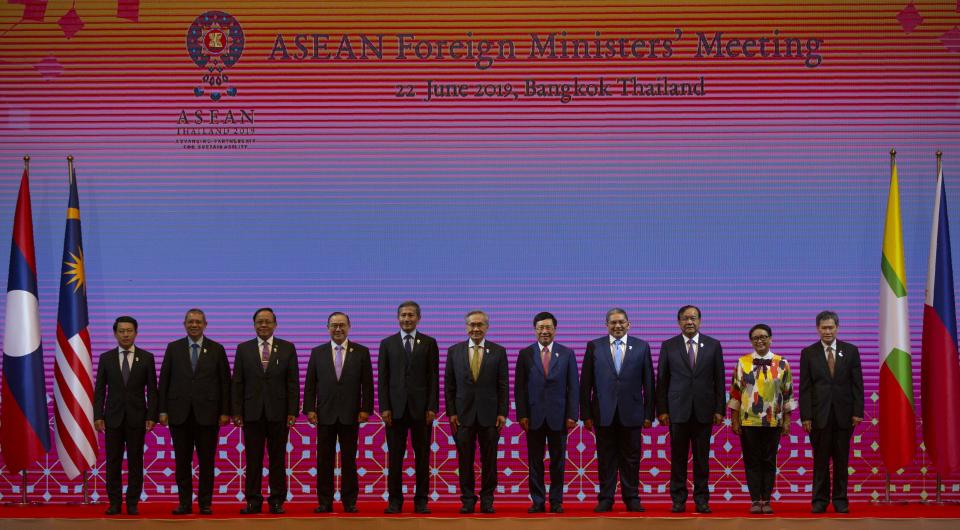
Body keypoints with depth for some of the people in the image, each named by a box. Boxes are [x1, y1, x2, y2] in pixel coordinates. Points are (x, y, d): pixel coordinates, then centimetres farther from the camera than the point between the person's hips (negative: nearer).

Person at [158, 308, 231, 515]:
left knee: (207, 461, 2)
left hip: (207, 413, -1)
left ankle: (205, 503, 9)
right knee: (182, 461, 5)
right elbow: (164, 381, 6)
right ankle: (185, 503, 12)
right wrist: (163, 410, -1)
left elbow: (225, 382, 3)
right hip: (179, 413, 1)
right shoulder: (173, 348, 7)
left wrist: (225, 411, -3)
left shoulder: (217, 349, 4)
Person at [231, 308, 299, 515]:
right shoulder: (243, 349, 7)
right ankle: (253, 501, 8)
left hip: (278, 412, -1)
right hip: (252, 412, 1)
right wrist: (236, 412, -2)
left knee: (277, 458, 4)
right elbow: (237, 383, 5)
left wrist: (293, 411, -5)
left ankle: (277, 500, 10)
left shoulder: (287, 348, 5)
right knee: (253, 459, 3)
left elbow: (293, 383, 2)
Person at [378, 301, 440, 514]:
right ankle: (395, 500, 9)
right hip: (396, 407, 0)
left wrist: (432, 407, -6)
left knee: (422, 456, 3)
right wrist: (384, 407, -4)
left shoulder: (429, 343, 6)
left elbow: (434, 377, 2)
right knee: (394, 456, 3)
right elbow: (382, 378, 4)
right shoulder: (387, 343, 7)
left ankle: (421, 500, 9)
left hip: (421, 407, 0)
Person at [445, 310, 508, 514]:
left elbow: (503, 386, 2)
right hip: (463, 414, 1)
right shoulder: (454, 351, 6)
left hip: (489, 414, 0)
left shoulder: (498, 351, 3)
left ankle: (487, 499, 13)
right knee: (465, 460, 3)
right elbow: (449, 386, 6)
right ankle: (468, 499, 12)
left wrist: (502, 413, -4)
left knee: (489, 460, 4)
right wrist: (451, 413, -1)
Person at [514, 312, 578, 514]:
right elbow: (519, 387, 3)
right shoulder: (525, 354, 4)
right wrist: (521, 415, -4)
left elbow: (573, 387, 3)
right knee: (535, 461, 4)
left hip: (558, 417, 0)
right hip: (534, 417, 0)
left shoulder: (567, 354, 4)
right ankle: (538, 501, 11)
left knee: (558, 461, 6)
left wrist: (572, 415, -4)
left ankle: (556, 502, 13)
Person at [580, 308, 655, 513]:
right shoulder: (594, 347, 4)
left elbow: (648, 383, 5)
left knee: (631, 458, 6)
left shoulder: (641, 347, 5)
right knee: (606, 458, 4)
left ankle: (632, 498, 15)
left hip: (631, 413, 0)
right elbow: (585, 383, 3)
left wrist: (649, 413, 1)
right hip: (604, 413, 0)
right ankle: (606, 499, 12)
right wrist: (586, 414, -1)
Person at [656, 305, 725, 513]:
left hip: (703, 410, 0)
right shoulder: (668, 346, 4)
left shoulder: (713, 345, 6)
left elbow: (719, 379, 5)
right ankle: (678, 499, 10)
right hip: (677, 410, 0)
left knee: (702, 457, 4)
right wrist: (662, 410, -1)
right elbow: (662, 380, 4)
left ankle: (701, 499, 11)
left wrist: (719, 409, 0)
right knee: (678, 457, 2)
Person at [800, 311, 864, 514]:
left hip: (844, 414, 1)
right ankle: (820, 500, 8)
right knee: (820, 460, 2)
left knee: (841, 459, 5)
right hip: (819, 414, -1)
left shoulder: (851, 351, 6)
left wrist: (858, 412, -3)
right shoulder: (808, 353, 4)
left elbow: (857, 384, 5)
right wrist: (805, 416, -6)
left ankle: (840, 500, 12)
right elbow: (805, 388, 1)